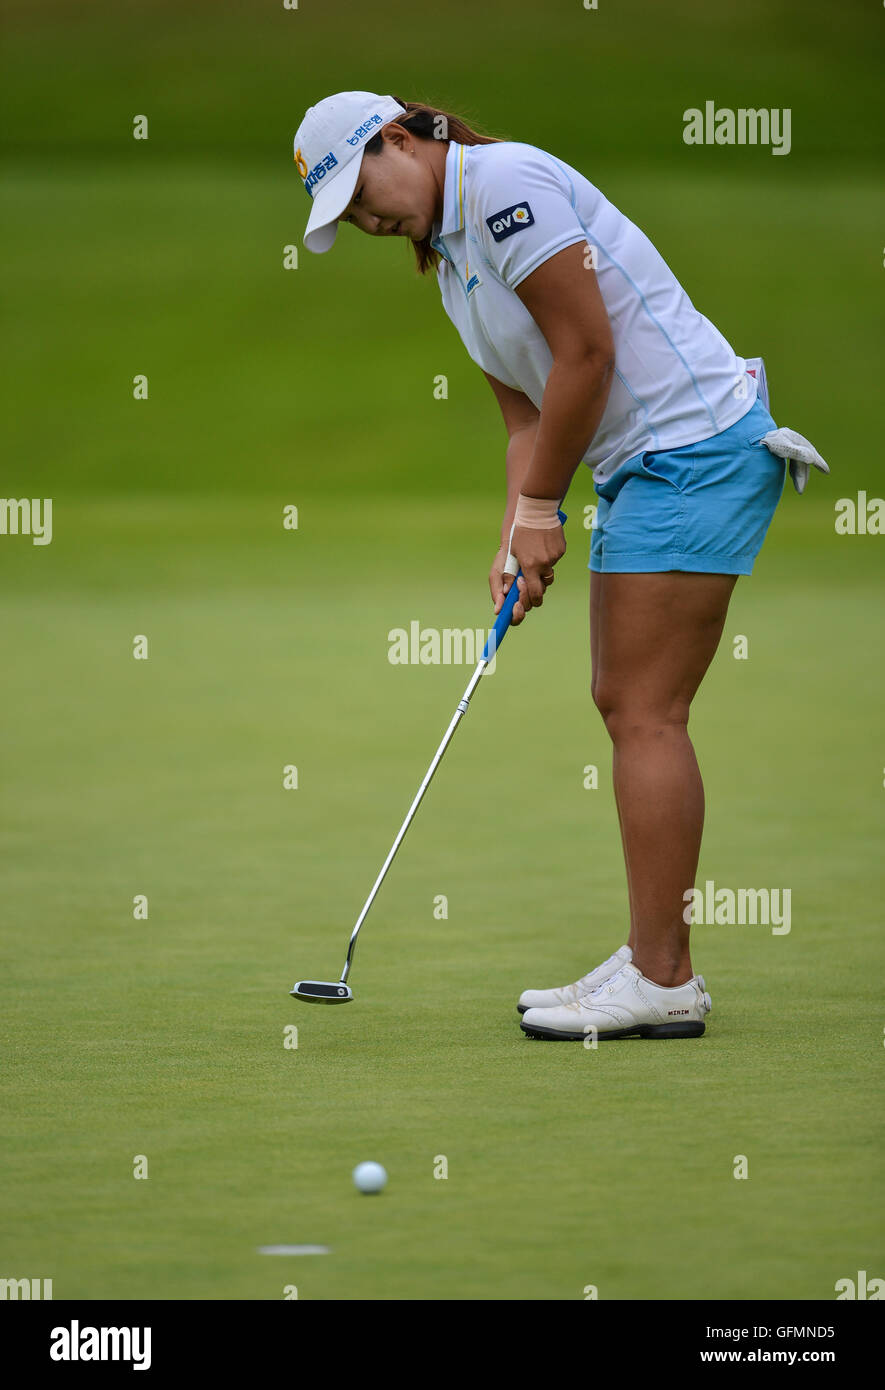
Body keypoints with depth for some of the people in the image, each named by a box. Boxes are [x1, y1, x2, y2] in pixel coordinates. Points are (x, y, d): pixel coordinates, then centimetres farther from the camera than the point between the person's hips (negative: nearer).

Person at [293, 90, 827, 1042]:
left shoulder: (503, 183, -13)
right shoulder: (449, 258, 18)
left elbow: (588, 353, -17)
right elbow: (527, 414, 17)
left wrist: (541, 508, -9)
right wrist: (517, 536, 1)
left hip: (697, 446, -10)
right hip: (643, 466, 10)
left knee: (645, 713, -11)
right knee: (622, 703, 10)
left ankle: (663, 982, -10)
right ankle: (653, 963, 14)